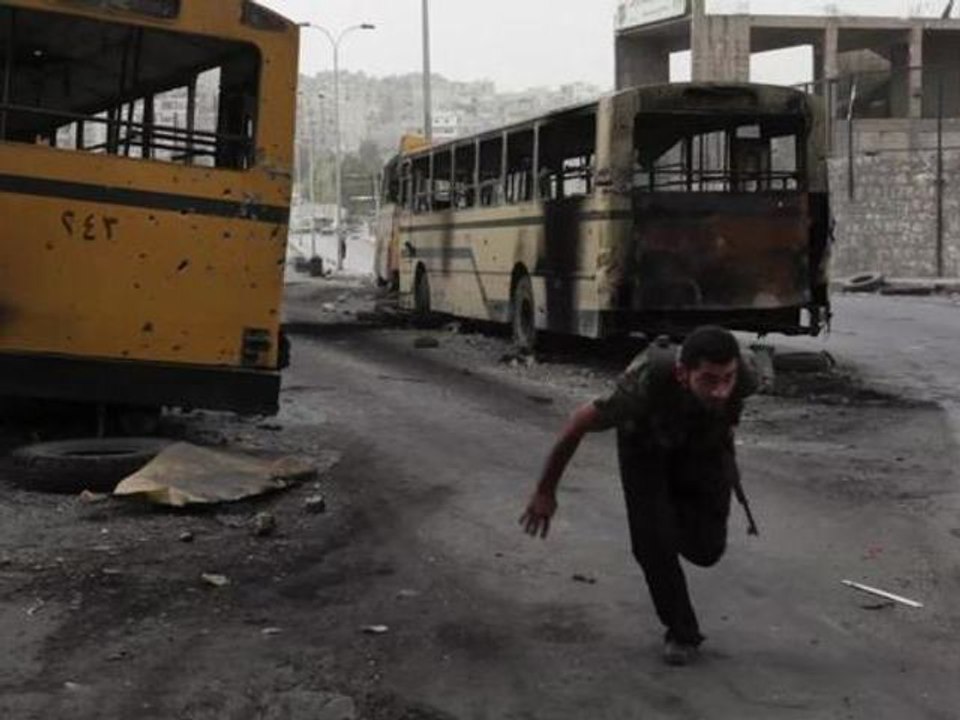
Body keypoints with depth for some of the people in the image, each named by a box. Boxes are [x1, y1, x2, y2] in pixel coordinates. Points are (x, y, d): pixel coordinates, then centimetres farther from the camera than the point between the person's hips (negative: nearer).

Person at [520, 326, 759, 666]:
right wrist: (545, 492, -15)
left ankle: (677, 505, 29)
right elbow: (578, 423, -27)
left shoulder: (743, 376, -38)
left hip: (704, 440, 2)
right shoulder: (647, 385, -45)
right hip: (645, 436, -2)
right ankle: (681, 631, 10)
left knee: (705, 548, -5)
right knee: (654, 542, -15)